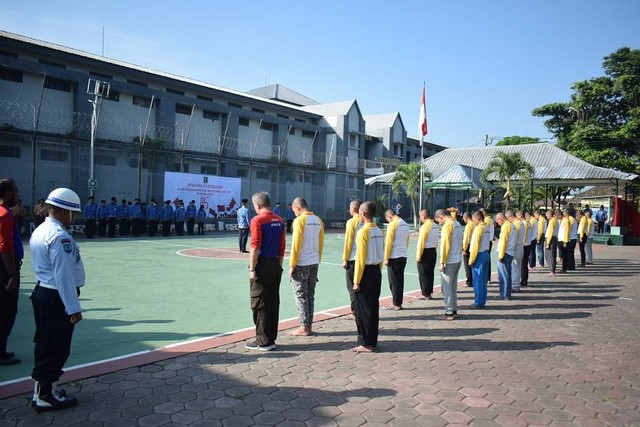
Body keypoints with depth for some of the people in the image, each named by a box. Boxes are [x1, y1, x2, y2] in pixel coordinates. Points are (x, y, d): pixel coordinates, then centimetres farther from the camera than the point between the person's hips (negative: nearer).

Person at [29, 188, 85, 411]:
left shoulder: (39, 231, 10)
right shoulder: (60, 236, -21)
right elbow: (64, 275, -24)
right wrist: (73, 308, -20)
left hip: (41, 293, 10)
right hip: (57, 298, -10)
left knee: (44, 344, 19)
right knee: (56, 348, 2)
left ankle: (45, 388, 32)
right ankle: (45, 396, 13)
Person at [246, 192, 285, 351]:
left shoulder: (257, 220, -12)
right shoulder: (279, 221, 8)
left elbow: (255, 247, -16)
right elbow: (282, 247, 10)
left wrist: (251, 269, -11)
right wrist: (279, 266, 17)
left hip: (262, 265, -7)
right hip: (275, 264, 7)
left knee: (260, 304, 2)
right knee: (274, 302, 11)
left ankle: (263, 341, 7)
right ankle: (271, 339, 19)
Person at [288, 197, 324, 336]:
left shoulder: (299, 220, -12)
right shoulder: (318, 220, 7)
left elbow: (296, 245, -14)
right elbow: (321, 243, 10)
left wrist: (292, 265, -9)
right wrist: (318, 261, 17)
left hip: (301, 264, -6)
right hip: (314, 263, 7)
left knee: (301, 296, 3)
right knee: (310, 295, 13)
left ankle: (304, 328, 8)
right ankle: (309, 326, 18)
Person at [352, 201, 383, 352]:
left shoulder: (363, 232, -15)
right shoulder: (379, 231, 8)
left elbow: (360, 258, -16)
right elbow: (381, 256, 11)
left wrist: (356, 281, -13)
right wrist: (378, 272, 19)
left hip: (366, 272, -8)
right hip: (377, 272, 8)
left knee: (363, 309, 2)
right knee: (373, 307, 14)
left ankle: (366, 344, 10)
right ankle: (372, 342, 22)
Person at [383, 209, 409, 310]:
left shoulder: (392, 224, -12)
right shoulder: (405, 224, 11)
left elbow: (388, 242, -13)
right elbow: (407, 241, 14)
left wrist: (386, 258, -9)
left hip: (394, 257, -7)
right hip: (403, 256, 7)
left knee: (394, 281, 1)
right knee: (400, 280, 12)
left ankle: (395, 304, 5)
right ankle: (399, 303, 17)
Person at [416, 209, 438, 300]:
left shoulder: (425, 226, -17)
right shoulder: (435, 226, 7)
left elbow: (421, 242, -18)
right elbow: (436, 240, 10)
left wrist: (418, 255, -14)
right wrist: (433, 248, 17)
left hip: (425, 252, -8)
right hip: (433, 251, 8)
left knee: (423, 274, 2)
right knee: (430, 273, 14)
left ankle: (425, 294, 7)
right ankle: (429, 292, 21)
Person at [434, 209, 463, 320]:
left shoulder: (447, 225, -15)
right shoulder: (457, 224, 12)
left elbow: (445, 245, -18)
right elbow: (459, 243, 14)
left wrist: (442, 262, -15)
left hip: (449, 261, -9)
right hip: (457, 260, 9)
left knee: (446, 287, -2)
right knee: (453, 286, 16)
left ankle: (449, 312, 0)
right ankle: (454, 310, 21)